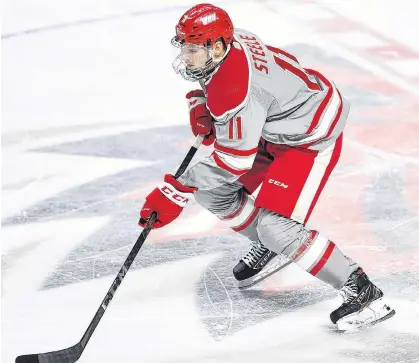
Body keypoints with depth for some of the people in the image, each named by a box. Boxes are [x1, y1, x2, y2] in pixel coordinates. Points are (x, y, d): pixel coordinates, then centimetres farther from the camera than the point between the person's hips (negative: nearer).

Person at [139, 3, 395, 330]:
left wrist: (179, 191, -28)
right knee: (211, 188, 7)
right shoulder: (224, 42, -9)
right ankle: (267, 246, 31)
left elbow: (233, 161, -30)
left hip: (312, 138, -10)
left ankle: (363, 293, -11)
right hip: (274, 127, 10)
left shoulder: (236, 89, -35)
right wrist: (201, 106, -1)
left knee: (276, 226, -20)